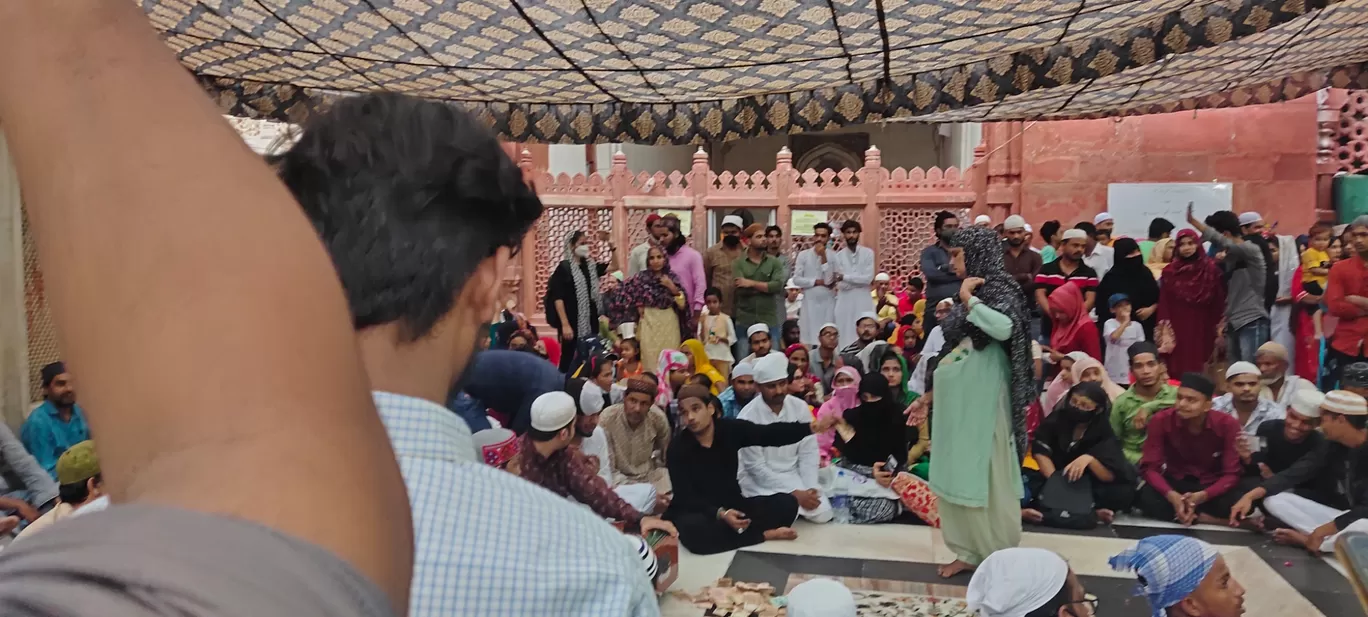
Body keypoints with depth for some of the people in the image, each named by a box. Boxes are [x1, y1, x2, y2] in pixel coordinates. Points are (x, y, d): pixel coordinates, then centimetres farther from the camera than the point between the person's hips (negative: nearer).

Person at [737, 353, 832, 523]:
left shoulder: (800, 407, -7)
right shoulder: (747, 417, -18)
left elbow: (808, 453, -3)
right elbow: (756, 467, -16)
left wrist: (810, 488, -18)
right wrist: (795, 493, -20)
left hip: (794, 476, 4)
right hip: (762, 482, -4)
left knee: (822, 513, -13)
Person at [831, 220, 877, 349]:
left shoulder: (868, 253, 3)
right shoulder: (837, 256, 3)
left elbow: (868, 278, -8)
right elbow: (842, 284, -3)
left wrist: (845, 277, -10)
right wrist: (859, 280, -9)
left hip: (863, 301, 0)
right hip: (844, 301, 0)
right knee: (845, 335, 1)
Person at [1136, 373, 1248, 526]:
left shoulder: (1227, 425, -15)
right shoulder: (1161, 421, -15)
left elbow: (1231, 474, -16)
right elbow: (1150, 467, -15)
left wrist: (1201, 496, -35)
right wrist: (1172, 496, -35)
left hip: (1212, 488, 0)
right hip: (1175, 484, 0)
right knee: (1145, 497, -34)